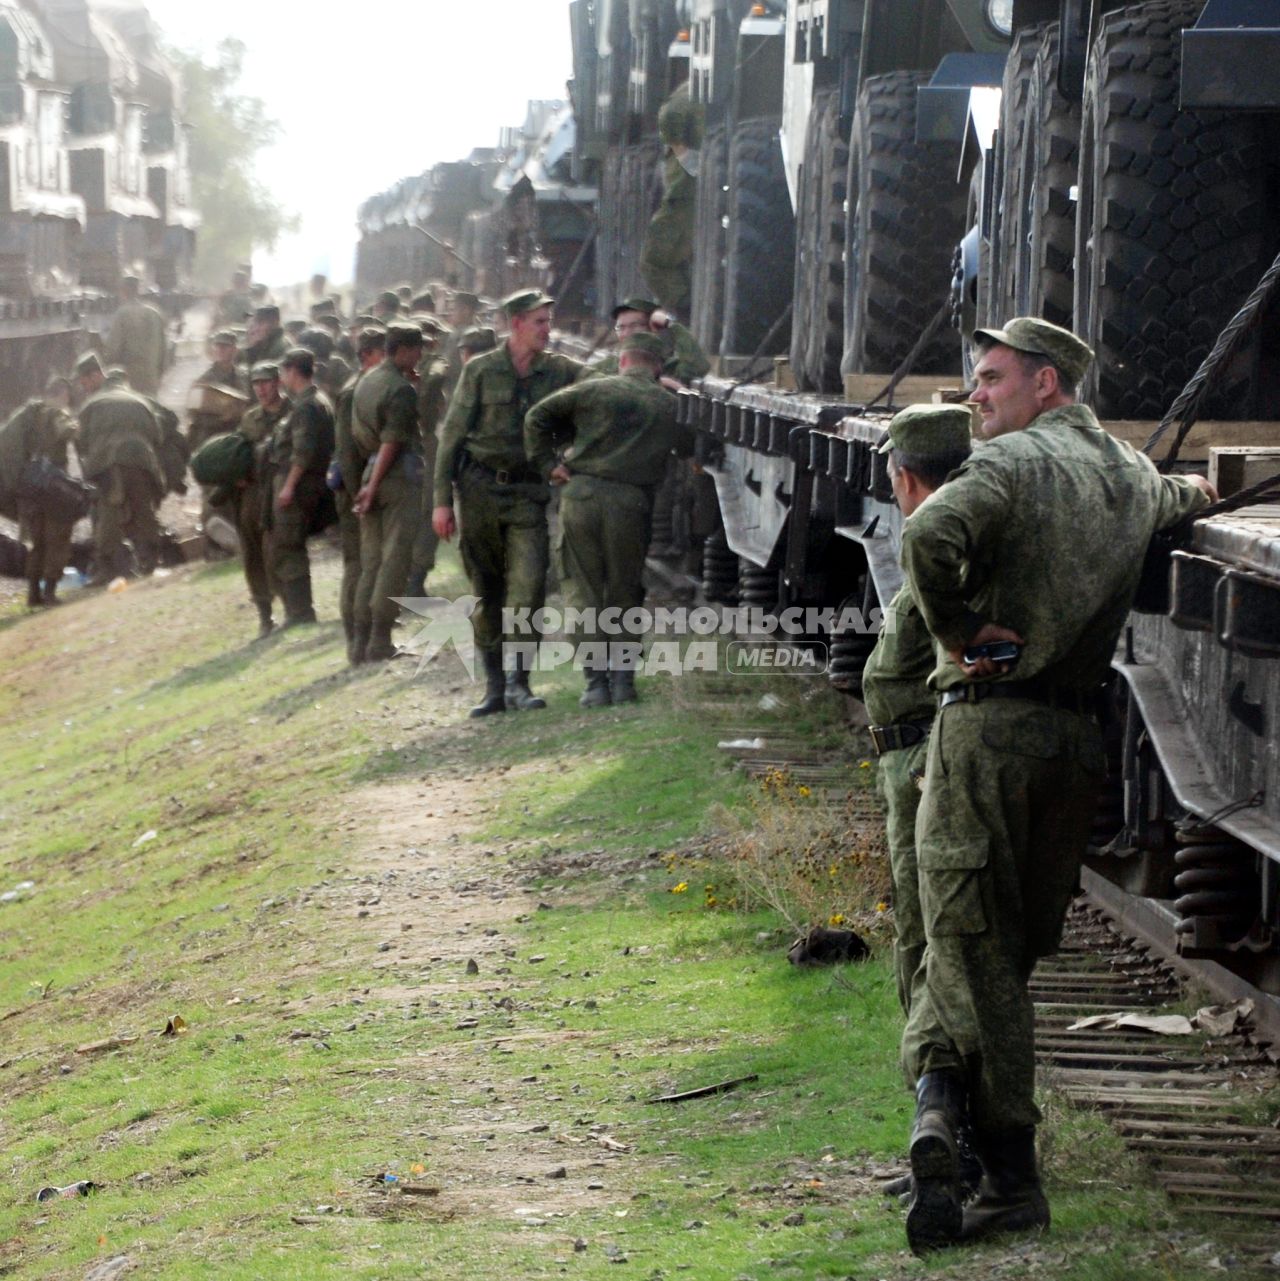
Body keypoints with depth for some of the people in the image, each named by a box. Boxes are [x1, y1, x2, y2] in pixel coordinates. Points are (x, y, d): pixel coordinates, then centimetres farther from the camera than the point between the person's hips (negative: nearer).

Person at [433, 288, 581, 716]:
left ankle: (518, 681, -7)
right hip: (479, 487, -1)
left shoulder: (560, 371, 5)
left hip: (529, 492, 1)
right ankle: (493, 685, 11)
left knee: (528, 586, -13)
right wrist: (442, 500, -3)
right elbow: (452, 434, 2)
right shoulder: (481, 371, 0)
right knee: (486, 592, 4)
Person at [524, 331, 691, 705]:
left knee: (582, 590, 5)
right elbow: (691, 446, 20)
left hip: (580, 493, -1)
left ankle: (596, 680, -2)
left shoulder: (594, 391, 6)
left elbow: (537, 417, 5)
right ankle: (623, 678, 9)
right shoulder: (669, 405, 8)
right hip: (631, 503, 1)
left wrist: (547, 464, 8)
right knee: (625, 592, 14)